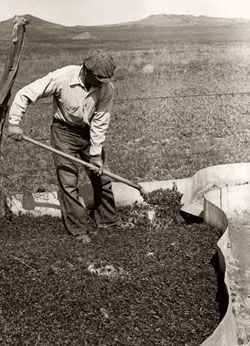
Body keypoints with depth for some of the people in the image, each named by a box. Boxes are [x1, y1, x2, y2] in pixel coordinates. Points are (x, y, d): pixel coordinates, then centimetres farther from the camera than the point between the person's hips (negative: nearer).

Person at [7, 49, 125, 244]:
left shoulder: (106, 88, -18)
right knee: (68, 181, -4)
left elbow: (100, 123, -13)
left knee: (102, 177, 9)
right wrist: (14, 123, -26)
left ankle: (109, 220, 27)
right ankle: (78, 229, 10)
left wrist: (96, 153, -15)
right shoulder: (62, 78, -26)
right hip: (64, 131, -3)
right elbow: (25, 94, -20)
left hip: (89, 132, 3)